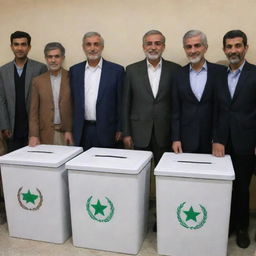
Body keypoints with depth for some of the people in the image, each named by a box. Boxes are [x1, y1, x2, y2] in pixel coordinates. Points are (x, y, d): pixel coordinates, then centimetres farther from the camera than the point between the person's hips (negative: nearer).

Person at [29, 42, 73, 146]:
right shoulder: (38, 81, 6)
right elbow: (34, 111, 5)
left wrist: (70, 130, -7)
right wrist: (34, 135, -4)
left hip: (67, 134, -1)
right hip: (45, 135, 1)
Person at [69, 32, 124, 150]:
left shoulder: (116, 70, -1)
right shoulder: (75, 70, 8)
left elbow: (121, 102, 0)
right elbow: (72, 100, 10)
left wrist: (119, 129, -2)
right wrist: (70, 129, 7)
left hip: (106, 131, -2)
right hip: (82, 131, 2)